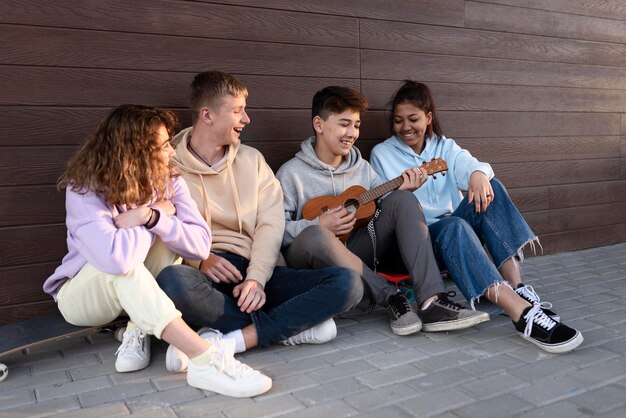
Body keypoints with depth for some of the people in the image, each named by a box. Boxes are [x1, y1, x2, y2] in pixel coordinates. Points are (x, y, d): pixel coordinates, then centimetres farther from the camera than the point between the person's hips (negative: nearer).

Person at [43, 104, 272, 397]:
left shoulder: (169, 182, -12)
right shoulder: (85, 192, -26)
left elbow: (200, 245, -21)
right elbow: (116, 258, -44)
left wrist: (152, 217, -34)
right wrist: (161, 215, -27)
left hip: (133, 292, 4)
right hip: (80, 296, -4)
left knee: (168, 233, -23)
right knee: (121, 261, -38)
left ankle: (139, 330, -18)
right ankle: (206, 359, -41)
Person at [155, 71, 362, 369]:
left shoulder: (251, 160, 15)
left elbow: (271, 224, 3)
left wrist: (256, 279, -13)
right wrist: (198, 259, -18)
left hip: (255, 272, 3)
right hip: (204, 277, -3)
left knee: (347, 283, -18)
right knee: (171, 280, -39)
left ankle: (230, 341, -27)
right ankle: (292, 326, -21)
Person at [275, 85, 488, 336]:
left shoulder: (362, 167, 12)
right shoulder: (291, 173, -4)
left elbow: (386, 210, 8)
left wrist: (402, 190, -9)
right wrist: (319, 225, -21)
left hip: (358, 254, 5)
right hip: (313, 261, -5)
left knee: (403, 199, -15)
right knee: (314, 236, -41)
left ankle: (431, 301, -31)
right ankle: (392, 299, -28)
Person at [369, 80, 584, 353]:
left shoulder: (445, 147, 11)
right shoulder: (382, 154, 5)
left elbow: (467, 164, -13)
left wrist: (478, 173, -36)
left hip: (456, 227, 4)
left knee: (488, 188, -23)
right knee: (453, 226, -37)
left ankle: (516, 287, -32)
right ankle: (522, 312, -52)